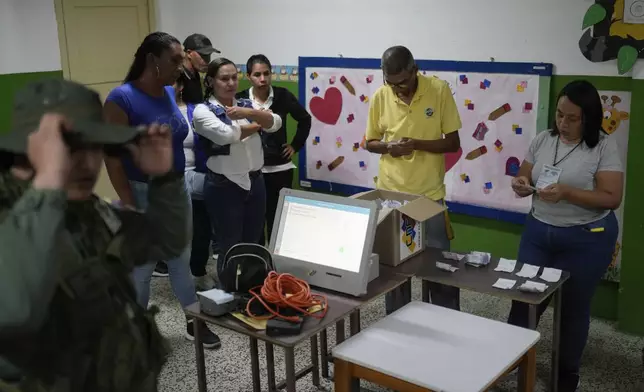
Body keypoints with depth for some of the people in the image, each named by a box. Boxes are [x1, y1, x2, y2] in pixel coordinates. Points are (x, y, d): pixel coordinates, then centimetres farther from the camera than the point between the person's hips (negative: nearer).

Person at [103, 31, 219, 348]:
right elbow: (112, 159, -18)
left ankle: (196, 322, 32)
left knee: (181, 260, 18)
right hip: (143, 194, -6)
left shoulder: (170, 93, 2)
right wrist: (131, 209, -19)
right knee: (141, 268, 7)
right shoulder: (122, 98, -18)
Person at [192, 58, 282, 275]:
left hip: (255, 182, 5)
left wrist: (249, 113, -23)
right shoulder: (203, 110, -6)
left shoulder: (247, 105, 10)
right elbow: (225, 135, -23)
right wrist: (257, 125, -7)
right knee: (230, 249, 6)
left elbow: (275, 123, -5)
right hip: (224, 187, -5)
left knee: (253, 245, 14)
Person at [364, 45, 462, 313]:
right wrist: (388, 146, -15)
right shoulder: (380, 96, -3)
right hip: (390, 194, 2)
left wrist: (417, 144, -21)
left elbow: (453, 142, -6)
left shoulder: (439, 90, -9)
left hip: (430, 194, -2)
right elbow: (370, 143, 7)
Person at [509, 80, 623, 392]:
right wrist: (520, 185, -17)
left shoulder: (603, 147, -12)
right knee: (524, 296, 10)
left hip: (586, 239, -4)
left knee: (573, 306, 10)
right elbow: (524, 178, 7)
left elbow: (612, 198, -17)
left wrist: (567, 193, -29)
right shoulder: (543, 140, 0)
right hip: (538, 232, 4)